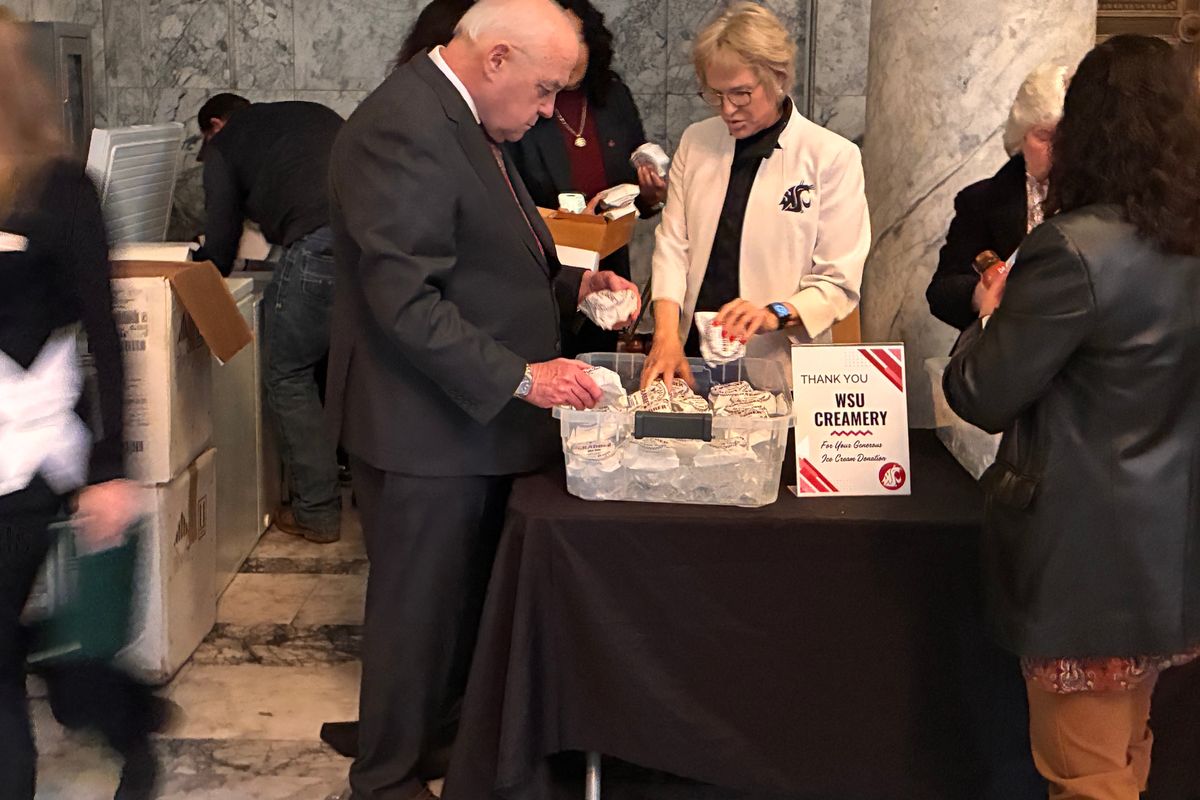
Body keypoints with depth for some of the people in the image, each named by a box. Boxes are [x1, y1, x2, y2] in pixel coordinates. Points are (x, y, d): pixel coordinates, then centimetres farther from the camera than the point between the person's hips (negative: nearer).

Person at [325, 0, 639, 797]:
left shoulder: (460, 119, 11)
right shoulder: (402, 131, -22)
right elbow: (406, 300, -26)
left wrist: (568, 287, 6)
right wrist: (520, 376, -28)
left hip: (477, 413, 10)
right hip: (426, 425, -10)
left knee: (471, 599, 20)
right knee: (419, 606, 4)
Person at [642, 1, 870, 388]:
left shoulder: (833, 156, -1)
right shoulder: (696, 142, 11)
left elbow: (839, 281, -2)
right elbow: (672, 244, 6)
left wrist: (774, 315, -20)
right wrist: (666, 334, -10)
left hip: (776, 363, -3)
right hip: (690, 355, 3)